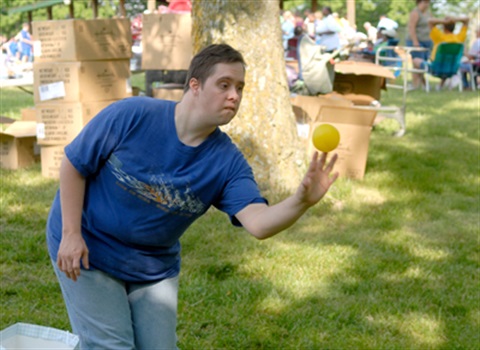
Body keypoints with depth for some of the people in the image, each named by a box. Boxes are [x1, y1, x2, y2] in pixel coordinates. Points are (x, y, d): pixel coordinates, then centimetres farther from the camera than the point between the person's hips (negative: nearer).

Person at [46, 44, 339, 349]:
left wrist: (301, 202, -48)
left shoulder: (227, 161, -14)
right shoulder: (131, 116, -22)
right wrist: (71, 235, -15)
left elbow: (258, 223, -28)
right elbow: (74, 164, -13)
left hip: (154, 267, 4)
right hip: (87, 252, -4)